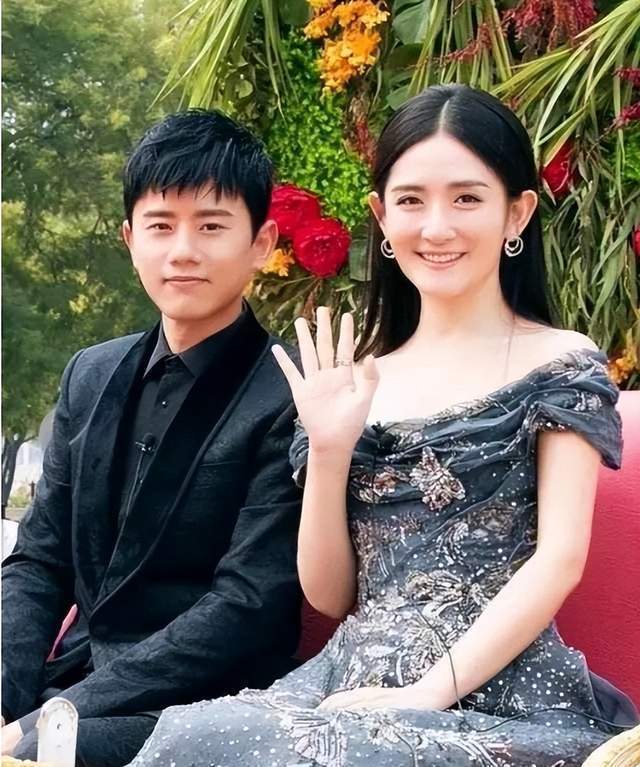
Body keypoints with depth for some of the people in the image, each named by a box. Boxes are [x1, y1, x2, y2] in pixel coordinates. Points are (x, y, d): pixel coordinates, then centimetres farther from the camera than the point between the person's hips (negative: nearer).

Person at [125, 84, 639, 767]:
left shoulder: (560, 364, 5)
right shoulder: (361, 378, 16)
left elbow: (560, 557, -6)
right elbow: (329, 596, 14)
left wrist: (432, 689, -16)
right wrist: (328, 446, 0)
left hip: (498, 694, -4)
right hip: (355, 680, 4)